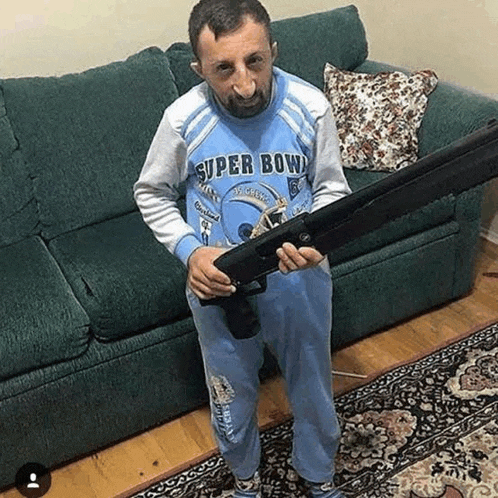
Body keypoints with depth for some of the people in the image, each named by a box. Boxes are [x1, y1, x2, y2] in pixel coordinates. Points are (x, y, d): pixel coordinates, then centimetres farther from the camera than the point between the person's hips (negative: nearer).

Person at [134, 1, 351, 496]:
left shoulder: (310, 106, -17)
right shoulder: (183, 119, -18)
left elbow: (332, 187, -4)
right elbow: (151, 193, -2)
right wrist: (189, 251, -18)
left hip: (300, 282, 1)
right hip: (219, 287, 0)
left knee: (313, 388, 22)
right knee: (231, 396, 21)